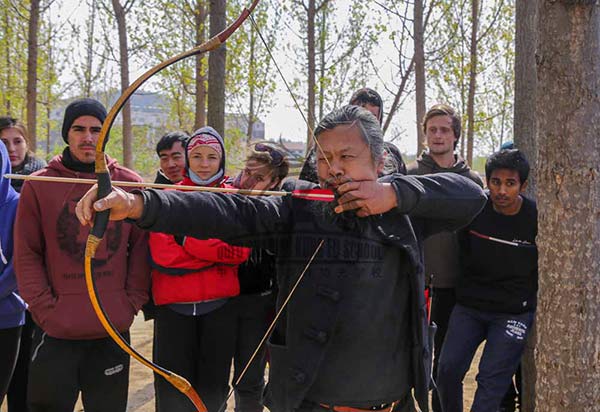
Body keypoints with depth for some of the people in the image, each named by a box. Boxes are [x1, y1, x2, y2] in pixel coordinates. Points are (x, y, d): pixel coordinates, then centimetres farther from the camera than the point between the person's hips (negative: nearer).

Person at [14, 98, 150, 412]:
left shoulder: (130, 183, 2)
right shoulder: (39, 185, 0)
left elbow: (141, 247, 3)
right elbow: (26, 255, 0)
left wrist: (133, 302, -3)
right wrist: (44, 307, -8)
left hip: (114, 329, 1)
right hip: (55, 330, -1)